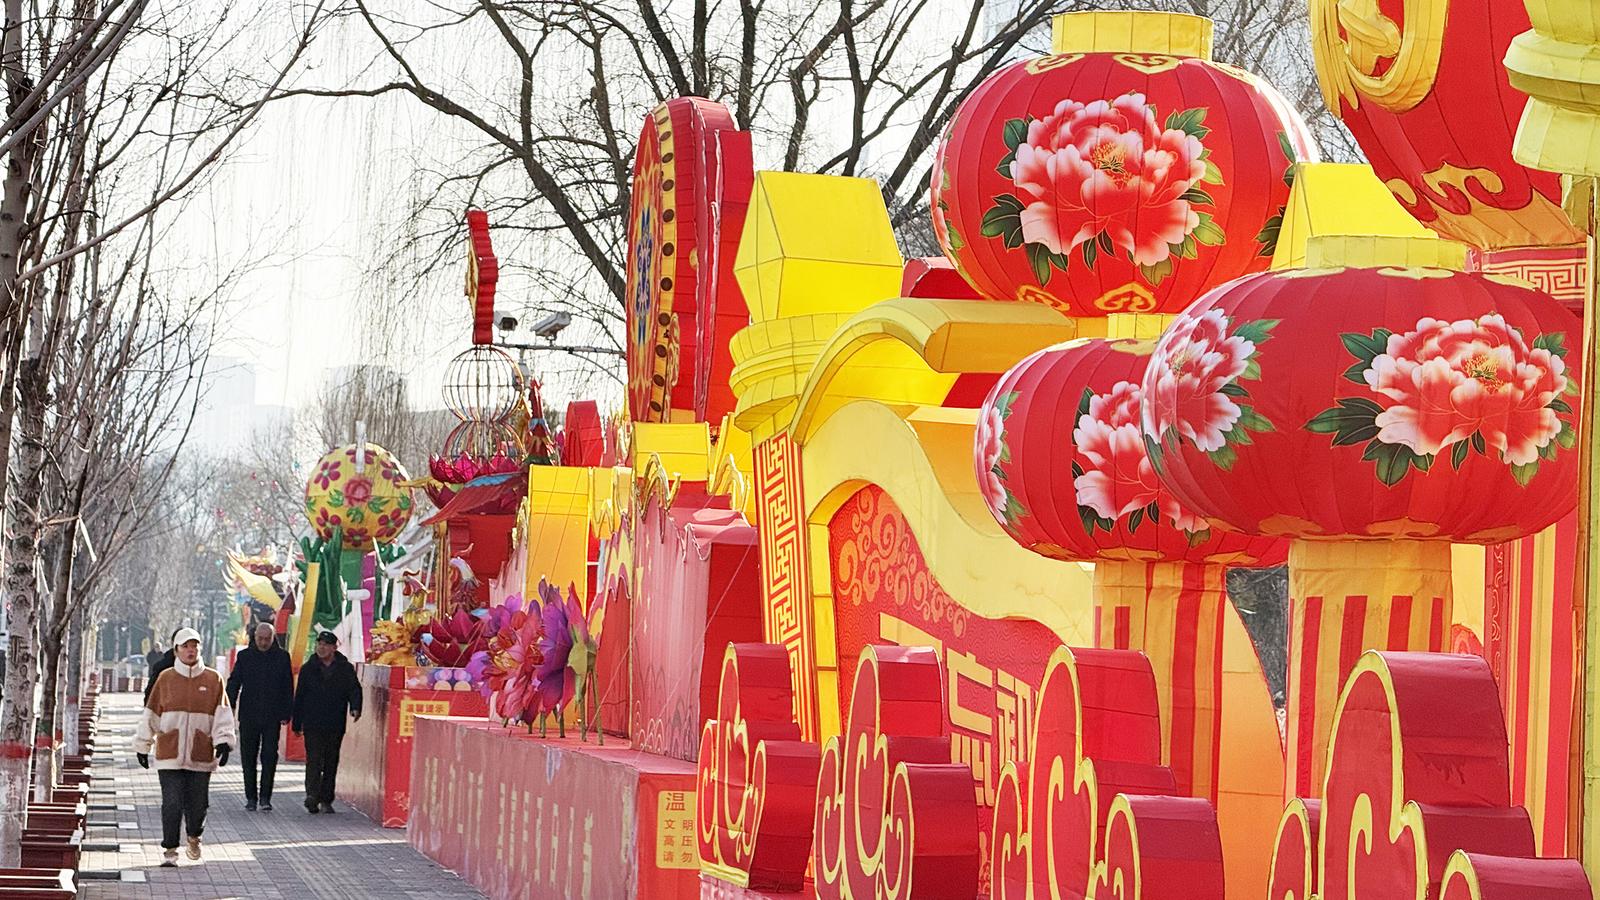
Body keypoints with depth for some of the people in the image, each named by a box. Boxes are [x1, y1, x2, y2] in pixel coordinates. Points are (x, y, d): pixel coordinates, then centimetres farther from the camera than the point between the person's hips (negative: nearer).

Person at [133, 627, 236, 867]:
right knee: (172, 804, -6)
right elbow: (150, 714, 11)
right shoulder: (166, 679, 5)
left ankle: (194, 837, 34)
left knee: (198, 802, 6)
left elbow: (222, 714, 3)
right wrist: (143, 746, 12)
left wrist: (223, 741, -10)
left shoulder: (213, 680, 5)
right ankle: (170, 849, 4)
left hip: (201, 754, 1)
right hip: (170, 753, -1)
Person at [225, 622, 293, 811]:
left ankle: (265, 797, -1)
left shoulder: (282, 657, 4)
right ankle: (250, 797, 14)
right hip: (248, 716, 1)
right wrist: (229, 709, -6)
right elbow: (233, 683, 5)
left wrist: (286, 714, 1)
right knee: (248, 757, 6)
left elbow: (288, 688, 6)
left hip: (272, 717, -1)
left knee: (269, 757, -6)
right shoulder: (244, 656, 5)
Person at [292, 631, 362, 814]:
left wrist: (355, 707, -22)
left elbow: (354, 689, 0)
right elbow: (299, 697, 10)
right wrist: (297, 723, 8)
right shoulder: (308, 669, 8)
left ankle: (326, 800, 14)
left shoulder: (346, 669, 6)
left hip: (335, 725, 1)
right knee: (314, 760, -13)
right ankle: (312, 795, -23)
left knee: (331, 763, 7)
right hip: (313, 724, -1)